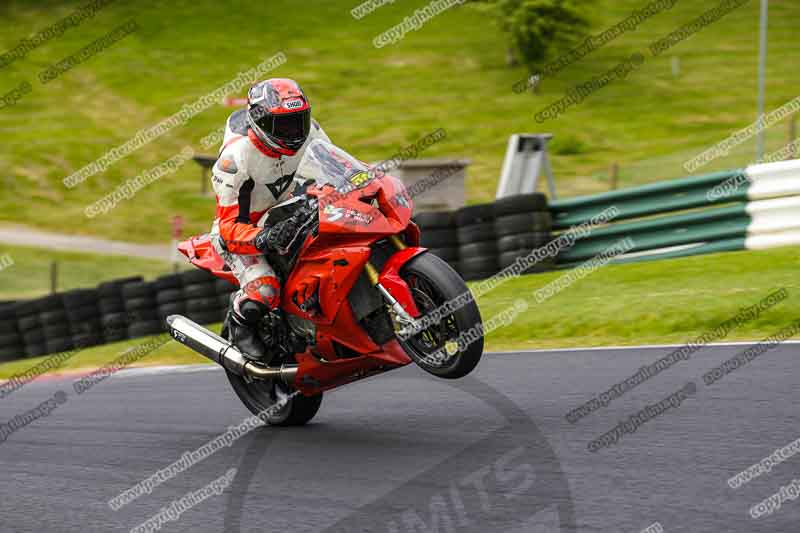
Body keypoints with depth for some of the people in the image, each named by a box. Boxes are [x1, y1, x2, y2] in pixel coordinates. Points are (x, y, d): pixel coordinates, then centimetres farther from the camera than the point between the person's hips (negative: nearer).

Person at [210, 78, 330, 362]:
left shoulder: (308, 131, -14)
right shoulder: (236, 157, -31)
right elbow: (231, 227, -30)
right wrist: (265, 239, -50)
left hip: (288, 214, 7)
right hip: (242, 225, -7)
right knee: (263, 294, -30)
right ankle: (239, 322, 6)